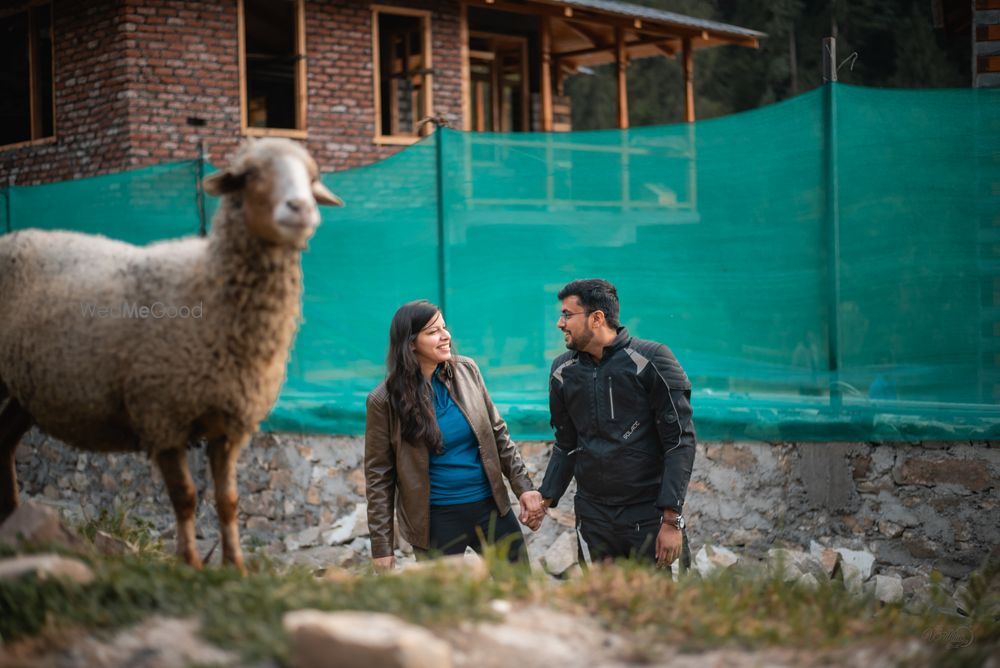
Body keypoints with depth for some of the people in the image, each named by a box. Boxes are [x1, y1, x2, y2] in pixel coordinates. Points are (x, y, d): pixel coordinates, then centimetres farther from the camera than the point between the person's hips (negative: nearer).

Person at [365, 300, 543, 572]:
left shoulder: (466, 370, 0)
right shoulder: (385, 400, -10)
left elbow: (498, 432, 9)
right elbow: (379, 476, -5)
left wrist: (523, 485, 2)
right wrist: (381, 546, -6)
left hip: (490, 507, 3)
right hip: (436, 520, -3)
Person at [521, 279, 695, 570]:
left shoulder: (651, 360, -9)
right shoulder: (563, 370, 7)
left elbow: (680, 442, -11)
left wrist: (672, 520, -16)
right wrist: (546, 499, 4)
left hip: (650, 513, -4)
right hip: (593, 517, 4)